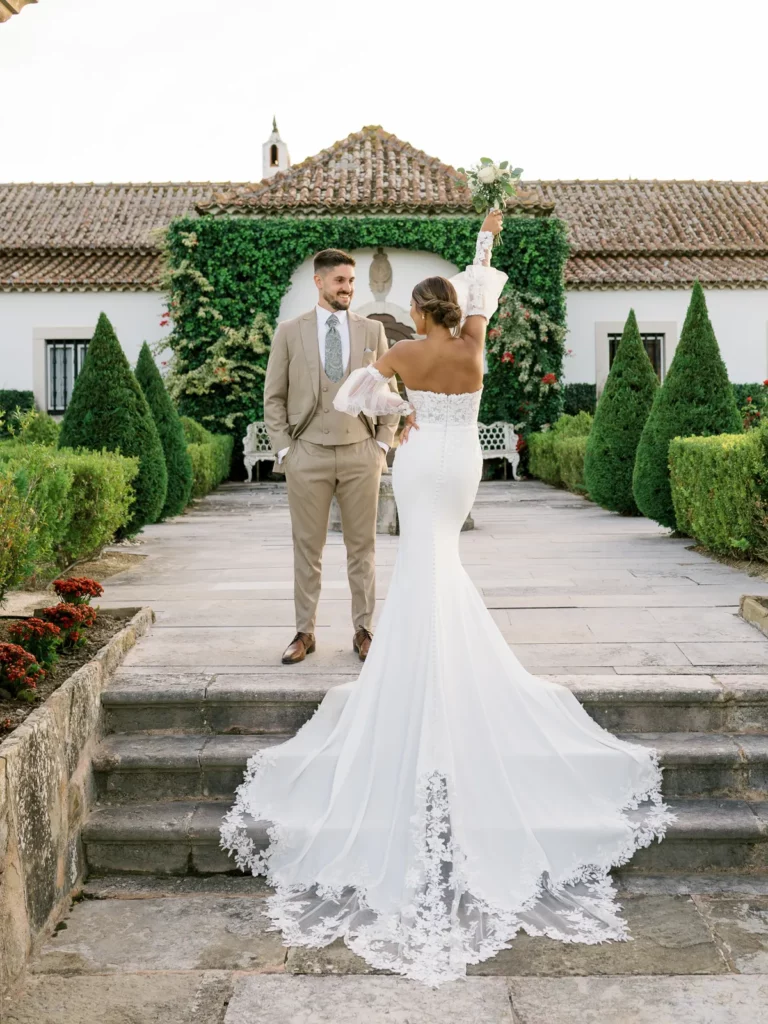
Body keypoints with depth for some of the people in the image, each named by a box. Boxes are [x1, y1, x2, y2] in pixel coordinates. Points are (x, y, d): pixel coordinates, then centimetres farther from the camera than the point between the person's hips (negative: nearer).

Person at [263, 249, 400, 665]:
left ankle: (363, 631, 16)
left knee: (362, 547, 6)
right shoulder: (289, 332, 3)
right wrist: (283, 449, -2)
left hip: (361, 453, 1)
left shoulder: (372, 331, 6)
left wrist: (383, 444, 3)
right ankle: (304, 632, 15)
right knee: (307, 548, 5)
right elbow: (274, 396, 5)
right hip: (308, 454, -1)